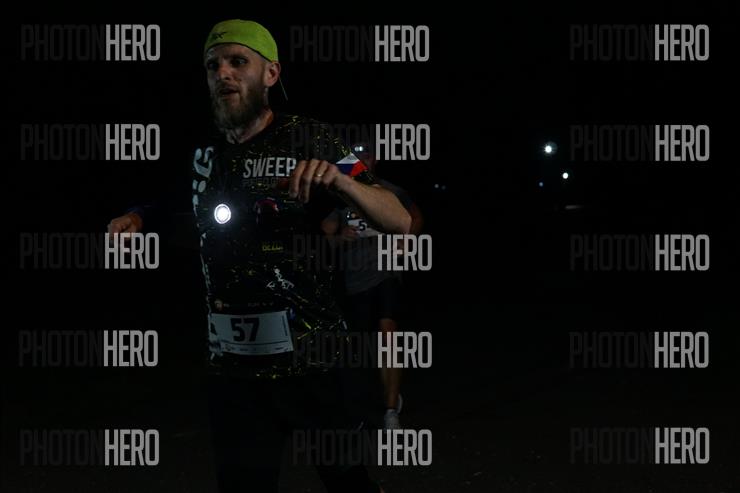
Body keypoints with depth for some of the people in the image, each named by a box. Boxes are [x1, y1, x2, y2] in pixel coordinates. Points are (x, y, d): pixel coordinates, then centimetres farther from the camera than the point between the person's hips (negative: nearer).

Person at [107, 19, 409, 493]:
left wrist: (341, 181, -28)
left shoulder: (308, 140, -6)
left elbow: (399, 221, -9)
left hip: (313, 358, -3)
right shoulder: (202, 152, 6)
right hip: (234, 369, 3)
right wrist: (136, 218, 5)